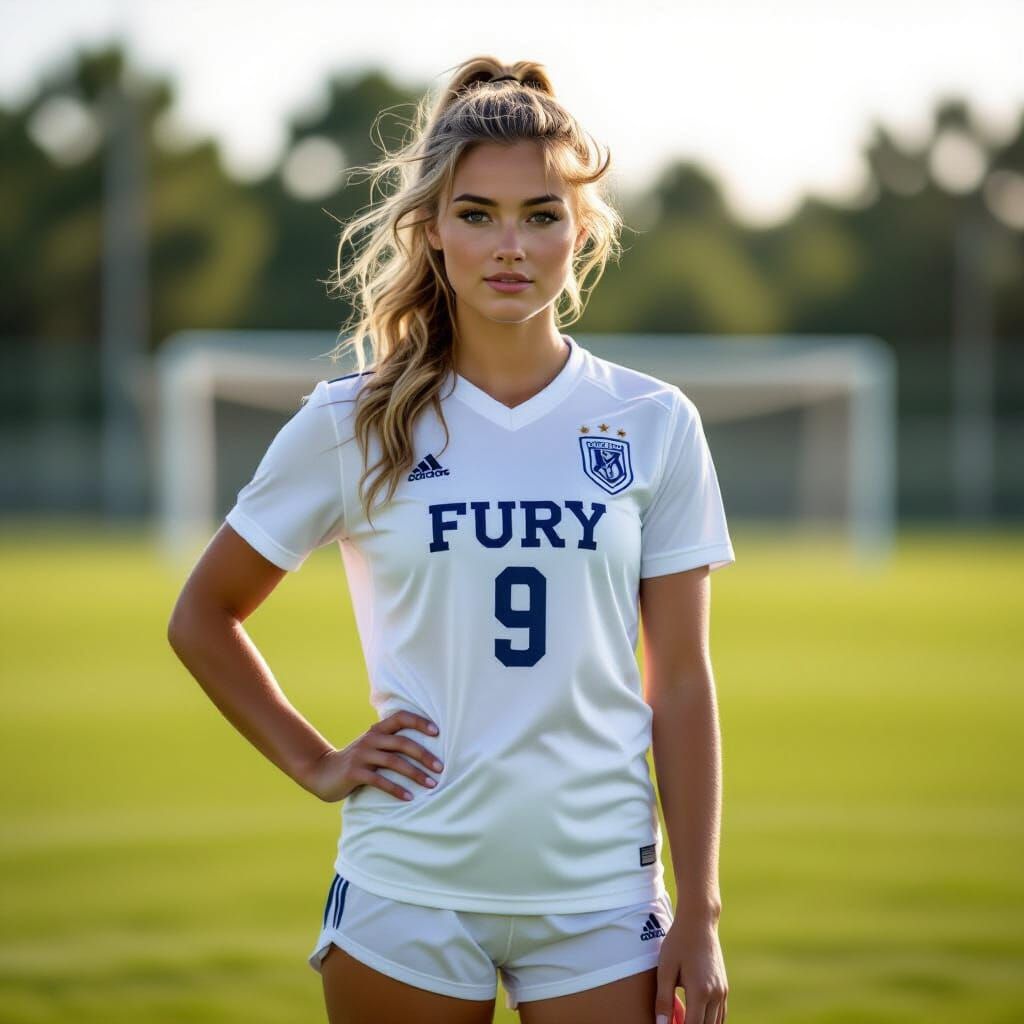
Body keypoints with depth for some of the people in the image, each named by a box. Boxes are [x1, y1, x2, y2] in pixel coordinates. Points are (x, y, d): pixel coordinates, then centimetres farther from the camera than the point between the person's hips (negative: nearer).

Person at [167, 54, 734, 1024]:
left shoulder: (654, 425, 2)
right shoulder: (351, 425, 0)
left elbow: (681, 683, 3)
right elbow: (202, 618, 12)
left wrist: (699, 914, 0)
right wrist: (314, 765, 2)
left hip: (600, 892, 0)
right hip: (408, 887, 0)